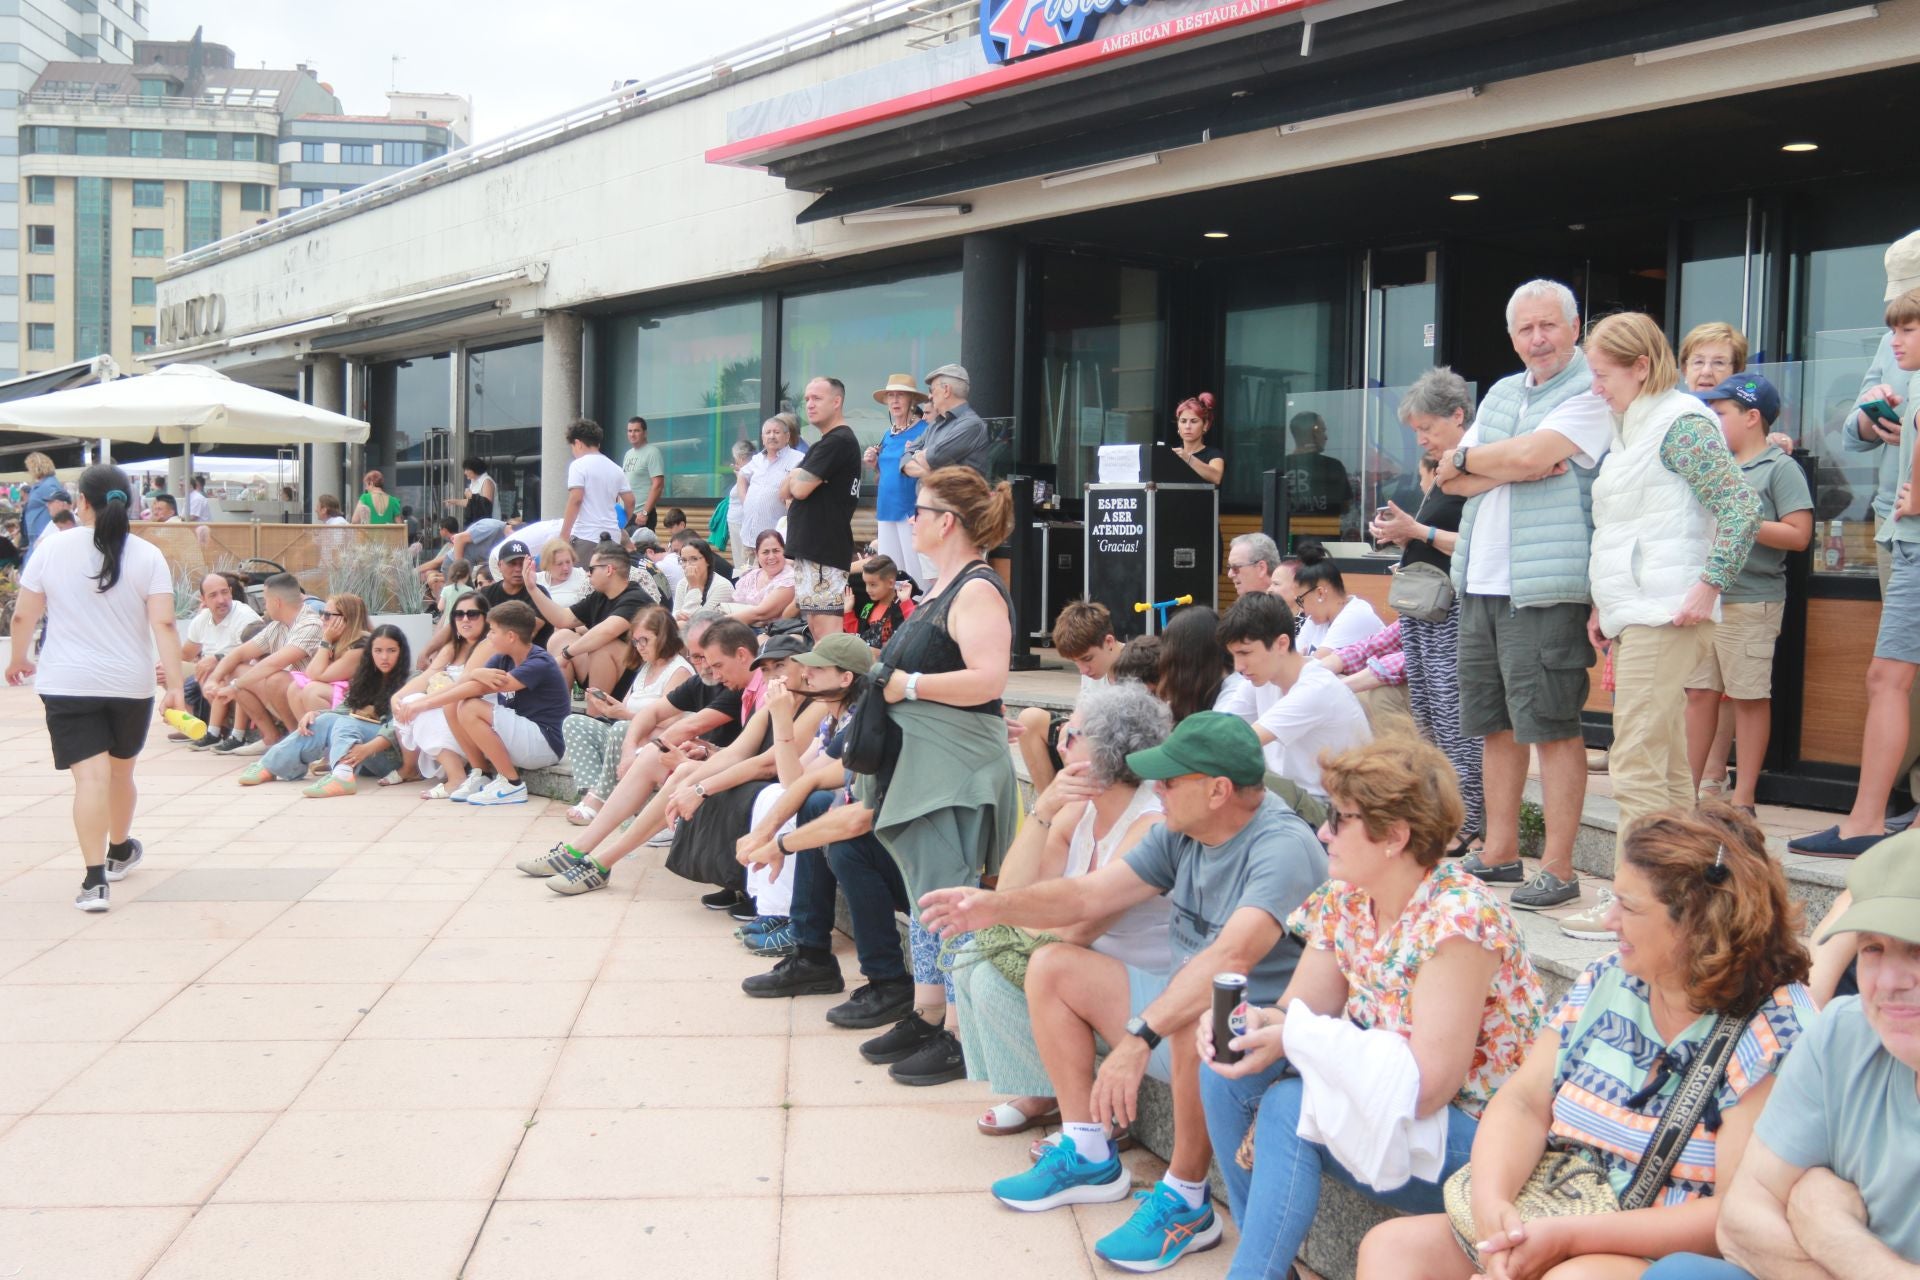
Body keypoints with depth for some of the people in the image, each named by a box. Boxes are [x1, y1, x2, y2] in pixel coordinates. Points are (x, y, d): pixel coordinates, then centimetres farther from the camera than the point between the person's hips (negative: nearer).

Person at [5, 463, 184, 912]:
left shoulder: (53, 548, -2)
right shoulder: (147, 556, -3)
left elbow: (23, 615, 2)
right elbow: (164, 625, -10)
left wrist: (18, 659, 20)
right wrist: (176, 686, -9)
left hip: (67, 684, -1)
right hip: (131, 684, 1)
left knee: (91, 776, -7)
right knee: (121, 770, 19)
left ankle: (95, 878, -16)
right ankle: (120, 851, 41)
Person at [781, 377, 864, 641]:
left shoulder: (838, 442, -12)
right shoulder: (828, 442, 21)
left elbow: (800, 488, -17)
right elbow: (786, 490, 19)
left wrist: (795, 478, 5)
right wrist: (797, 479, -2)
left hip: (824, 551, -10)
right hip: (810, 548, 10)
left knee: (825, 625, -13)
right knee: (815, 624, 11)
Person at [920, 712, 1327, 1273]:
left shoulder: (1283, 847, -26)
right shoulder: (1182, 833, 1)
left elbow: (1230, 957, -40)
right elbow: (1089, 895, 3)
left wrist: (1139, 1037, -47)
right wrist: (996, 906, -11)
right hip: (1180, 1000, 9)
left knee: (1197, 1014, -40)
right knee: (1053, 966, 5)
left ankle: (1185, 1201, -19)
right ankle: (1088, 1156, 8)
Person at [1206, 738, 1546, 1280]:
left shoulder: (1458, 918, -24)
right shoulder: (1345, 899, -1)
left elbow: (1425, 1086, -27)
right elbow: (1298, 1010, 2)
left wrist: (1293, 1035, -26)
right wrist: (1248, 1021, -21)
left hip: (1474, 1134, -8)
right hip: (1381, 1103, 8)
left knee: (1289, 1108, -27)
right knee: (1228, 1068, -8)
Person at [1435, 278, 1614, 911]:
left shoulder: (1592, 393, -4)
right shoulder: (1501, 393, 19)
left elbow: (1531, 455, -19)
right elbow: (1454, 479, 9)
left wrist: (1467, 458, -1)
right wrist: (1513, 467, -9)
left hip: (1545, 586, -8)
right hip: (1480, 581, 8)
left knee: (1553, 726, -4)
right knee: (1495, 723, 13)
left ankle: (1557, 867, 2)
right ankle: (1500, 852, 24)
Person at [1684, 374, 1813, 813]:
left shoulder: (1780, 468, -3)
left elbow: (1798, 535, -11)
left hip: (1751, 602, -6)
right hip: (1703, 596, 6)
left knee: (1750, 697, 1)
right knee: (1698, 692, 7)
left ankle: (1743, 798, 7)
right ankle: (1689, 789, 14)